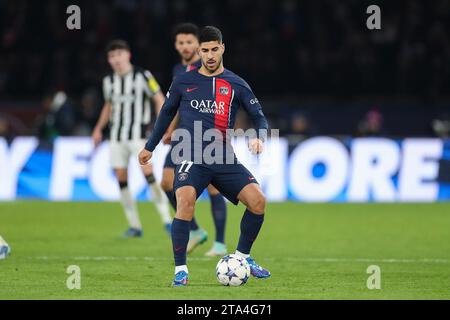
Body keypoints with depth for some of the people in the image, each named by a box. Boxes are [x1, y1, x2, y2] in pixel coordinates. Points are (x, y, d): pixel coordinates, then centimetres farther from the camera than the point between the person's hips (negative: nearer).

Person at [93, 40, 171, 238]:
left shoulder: (142, 76, -4)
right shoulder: (109, 81, 11)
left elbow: (159, 99, -2)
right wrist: (99, 128, 19)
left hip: (138, 134, -5)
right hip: (117, 136, 5)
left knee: (147, 172, -20)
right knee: (121, 177, 0)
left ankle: (166, 220, -15)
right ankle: (134, 226, 8)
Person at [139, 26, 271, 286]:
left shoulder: (236, 84, 8)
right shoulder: (183, 83, 8)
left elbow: (259, 116, 8)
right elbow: (167, 113, 22)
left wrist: (259, 137, -14)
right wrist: (150, 147, 27)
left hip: (225, 160, 2)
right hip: (191, 158, -2)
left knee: (258, 200, -16)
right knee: (185, 200, -30)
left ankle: (243, 256, 9)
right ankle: (180, 269, -20)